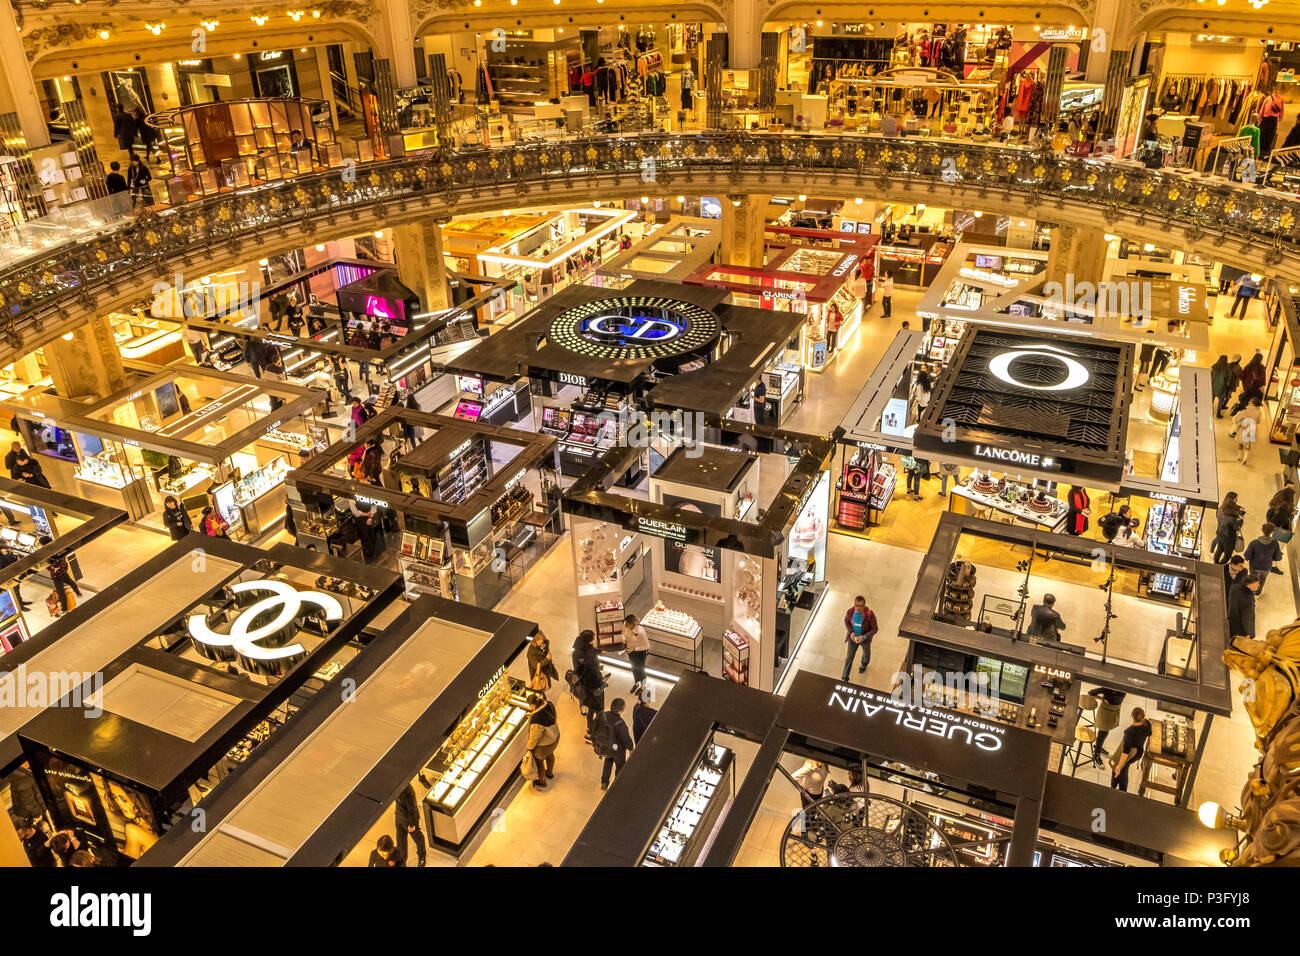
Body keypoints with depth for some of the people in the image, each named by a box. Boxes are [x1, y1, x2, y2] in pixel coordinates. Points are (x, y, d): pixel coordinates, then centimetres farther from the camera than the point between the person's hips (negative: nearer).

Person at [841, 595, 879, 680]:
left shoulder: (870, 614, -36)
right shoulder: (850, 612, -26)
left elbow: (875, 629, -23)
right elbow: (846, 621, -4)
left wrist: (864, 637, -33)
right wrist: (851, 632, -19)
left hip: (865, 637, -1)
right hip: (853, 637, 1)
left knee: (866, 651, 30)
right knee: (849, 657, 8)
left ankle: (864, 664, 64)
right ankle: (845, 677, 25)